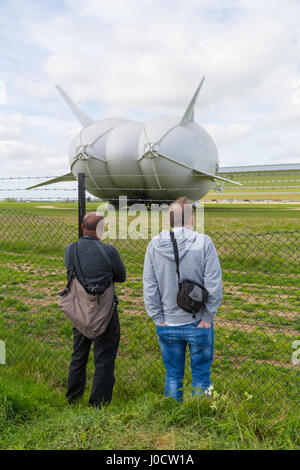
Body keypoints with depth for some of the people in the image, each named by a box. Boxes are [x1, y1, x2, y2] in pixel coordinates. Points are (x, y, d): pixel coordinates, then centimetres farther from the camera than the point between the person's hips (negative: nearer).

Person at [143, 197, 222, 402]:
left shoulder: (154, 245, -3)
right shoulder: (203, 242, -11)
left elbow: (149, 288, -3)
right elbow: (214, 285, -12)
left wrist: (159, 318, 3)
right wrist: (208, 317, -4)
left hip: (167, 325, 2)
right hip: (198, 323, -2)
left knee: (172, 375, 17)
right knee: (201, 375, 15)